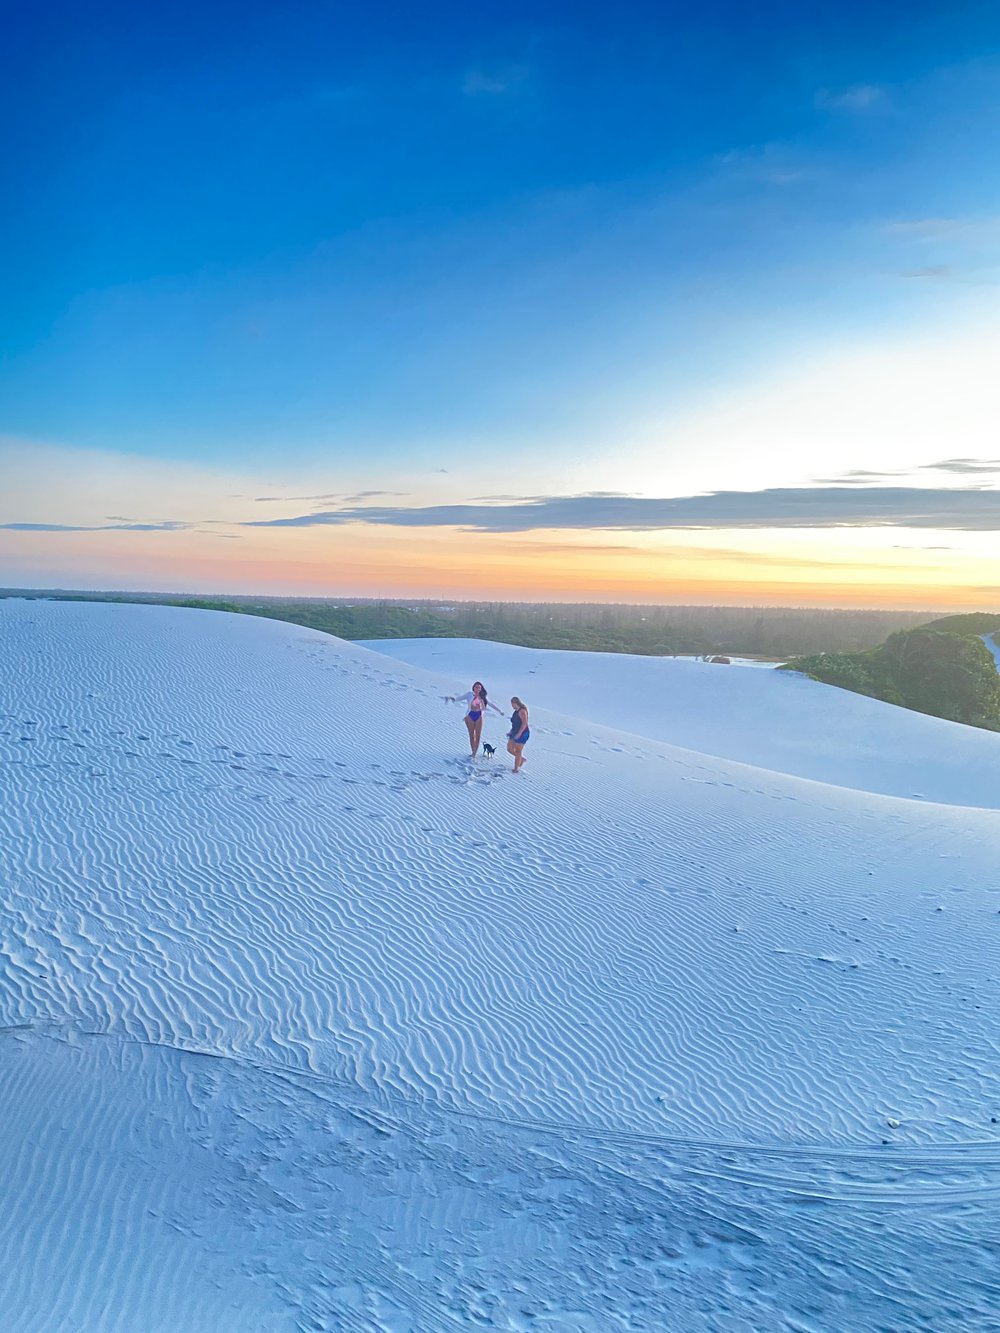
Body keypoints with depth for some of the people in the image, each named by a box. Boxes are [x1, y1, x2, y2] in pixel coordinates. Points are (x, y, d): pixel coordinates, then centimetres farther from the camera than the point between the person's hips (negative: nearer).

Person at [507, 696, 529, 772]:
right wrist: (510, 732, 14)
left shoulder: (522, 711, -18)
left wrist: (519, 734, -27)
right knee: (510, 749, 9)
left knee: (518, 751, -1)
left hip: (522, 734, -10)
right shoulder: (516, 711, 12)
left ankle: (516, 768, 9)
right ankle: (522, 759, 27)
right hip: (515, 733, 10)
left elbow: (524, 723, -25)